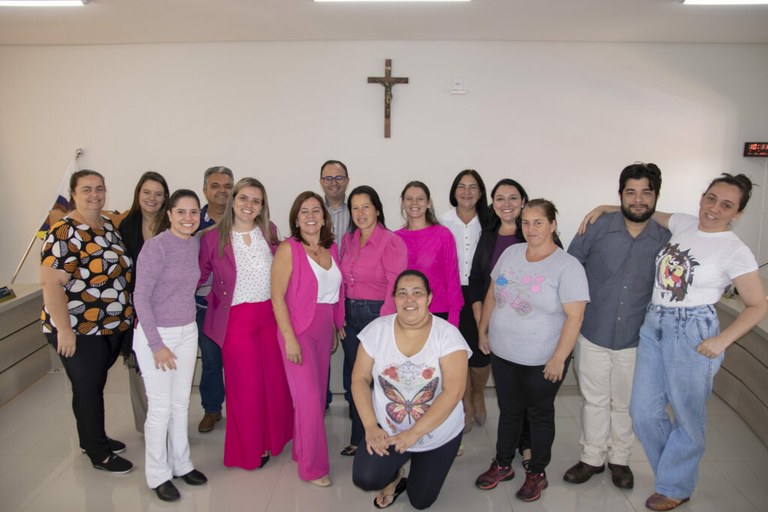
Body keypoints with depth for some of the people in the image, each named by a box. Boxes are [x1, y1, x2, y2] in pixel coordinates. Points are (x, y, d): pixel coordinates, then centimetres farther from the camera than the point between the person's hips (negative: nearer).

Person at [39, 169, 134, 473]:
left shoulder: (110, 227, 7)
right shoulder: (63, 233, -16)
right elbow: (50, 282, -21)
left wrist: (126, 315, 12)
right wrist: (64, 330, -21)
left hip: (114, 326, 7)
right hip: (80, 331, -7)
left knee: (96, 383, 21)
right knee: (88, 388, 7)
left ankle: (93, 438, 39)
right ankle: (98, 453, 22)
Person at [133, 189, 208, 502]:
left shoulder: (196, 244, 3)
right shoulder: (156, 246, -16)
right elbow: (140, 297, -16)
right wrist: (157, 345, -17)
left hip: (187, 332, 6)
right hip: (156, 333, -6)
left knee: (181, 404, 14)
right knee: (161, 408, 2)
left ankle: (181, 464, 31)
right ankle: (158, 475, 20)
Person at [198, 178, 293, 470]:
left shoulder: (269, 232, 2)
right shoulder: (213, 238, -6)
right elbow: (199, 276, 1)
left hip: (270, 314, 3)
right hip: (236, 318, -3)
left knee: (275, 379, 9)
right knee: (245, 385, 6)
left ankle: (273, 438, 32)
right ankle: (249, 450, 26)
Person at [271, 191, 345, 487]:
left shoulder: (332, 250, 6)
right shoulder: (288, 249, -10)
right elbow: (277, 296, -13)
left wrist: (336, 328, 11)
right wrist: (289, 338, -16)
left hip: (324, 330, 6)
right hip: (298, 330, -6)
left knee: (318, 394, 12)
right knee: (309, 398, -4)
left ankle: (301, 450, 31)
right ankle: (312, 467, 11)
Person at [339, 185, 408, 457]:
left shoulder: (392, 243, -11)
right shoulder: (348, 240, 9)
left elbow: (395, 289, -13)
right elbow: (344, 281, 13)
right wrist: (341, 317, 8)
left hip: (377, 315, -6)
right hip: (351, 317, 6)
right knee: (353, 380, 14)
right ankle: (358, 439, 31)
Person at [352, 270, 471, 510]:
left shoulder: (447, 335, -18)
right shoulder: (377, 329, -10)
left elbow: (453, 392, -23)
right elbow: (360, 379, -6)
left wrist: (414, 433, -28)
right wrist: (370, 426, -17)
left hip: (438, 434, -1)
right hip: (387, 430, 1)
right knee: (365, 479, -21)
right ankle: (394, 475, 16)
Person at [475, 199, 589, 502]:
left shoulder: (567, 266, -14)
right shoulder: (510, 253, 2)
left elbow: (574, 317, -17)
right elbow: (492, 295, 11)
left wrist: (559, 359, -19)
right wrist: (483, 331, 9)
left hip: (541, 361, -4)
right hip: (502, 353, 5)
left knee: (540, 415, 14)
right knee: (508, 411, 19)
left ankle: (537, 474, 31)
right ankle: (503, 465, 36)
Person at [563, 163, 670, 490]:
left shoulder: (666, 240, -5)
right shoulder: (598, 228, -9)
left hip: (634, 339, 1)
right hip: (592, 333, -1)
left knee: (625, 402, 17)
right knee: (594, 400, 15)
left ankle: (619, 458, 39)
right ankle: (592, 457, 33)